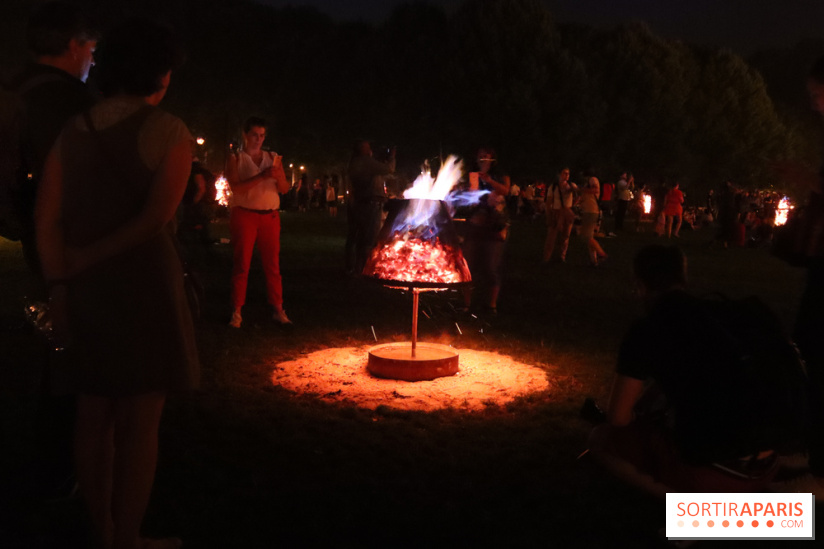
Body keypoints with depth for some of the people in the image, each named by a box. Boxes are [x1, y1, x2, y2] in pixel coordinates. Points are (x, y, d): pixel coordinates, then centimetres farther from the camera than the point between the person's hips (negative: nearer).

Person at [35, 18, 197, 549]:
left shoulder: (73, 131, 7)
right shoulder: (168, 131, -7)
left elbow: (47, 218, 0)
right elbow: (158, 215, -18)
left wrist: (61, 283, -1)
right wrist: (88, 259, -9)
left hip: (83, 286, 6)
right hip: (145, 282, -5)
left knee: (95, 412, 15)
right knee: (140, 418, 5)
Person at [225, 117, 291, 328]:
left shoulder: (273, 158, 12)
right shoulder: (235, 159, 2)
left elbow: (284, 189, 7)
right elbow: (236, 187, -13)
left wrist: (279, 176, -14)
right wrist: (262, 176, -22)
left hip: (270, 216, 3)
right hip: (244, 215, -3)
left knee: (273, 265, 2)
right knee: (241, 264, -2)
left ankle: (278, 310, 6)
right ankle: (236, 312, 2)